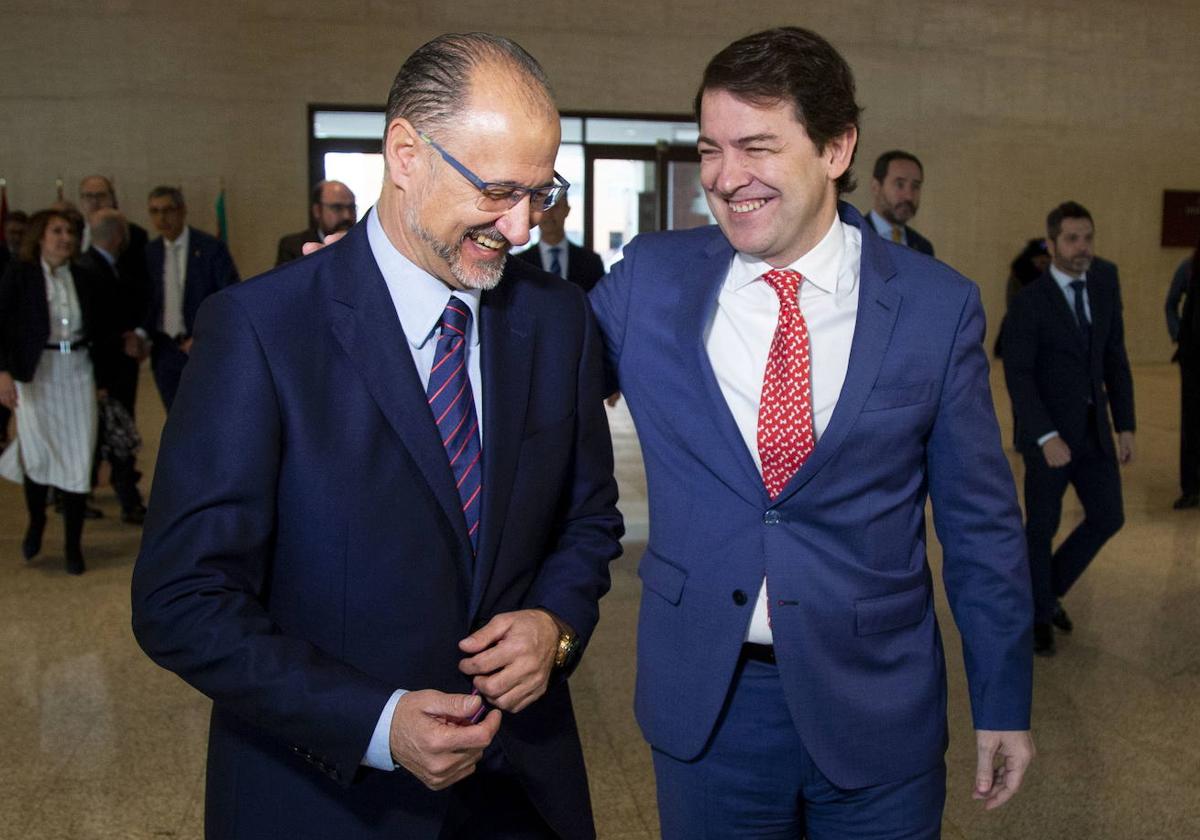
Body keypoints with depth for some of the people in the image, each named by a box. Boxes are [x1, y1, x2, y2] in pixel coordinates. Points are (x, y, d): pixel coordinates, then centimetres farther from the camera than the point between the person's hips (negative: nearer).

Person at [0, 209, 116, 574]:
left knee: (78, 458, 1)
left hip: (78, 373, 3)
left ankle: (73, 544, 13)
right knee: (38, 454, -4)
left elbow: (99, 332, 11)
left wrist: (101, 379, 10)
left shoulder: (84, 278, 6)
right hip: (35, 373, -3)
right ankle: (36, 521, 27)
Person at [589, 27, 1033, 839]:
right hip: (702, 709, 1)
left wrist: (1004, 701, 4)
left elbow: (981, 522, 0)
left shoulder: (938, 305, -7)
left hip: (878, 711, 0)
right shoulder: (648, 278, -4)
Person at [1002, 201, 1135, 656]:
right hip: (1048, 431, -5)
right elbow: (1017, 375, -17)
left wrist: (1125, 425, 3)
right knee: (1042, 525, 8)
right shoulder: (1028, 303, -13)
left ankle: (1051, 588, 32)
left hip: (1094, 428, 5)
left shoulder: (1105, 282, 3)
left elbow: (1115, 358, 7)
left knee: (1108, 517, 10)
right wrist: (1046, 436, -26)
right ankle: (1038, 614, 27)